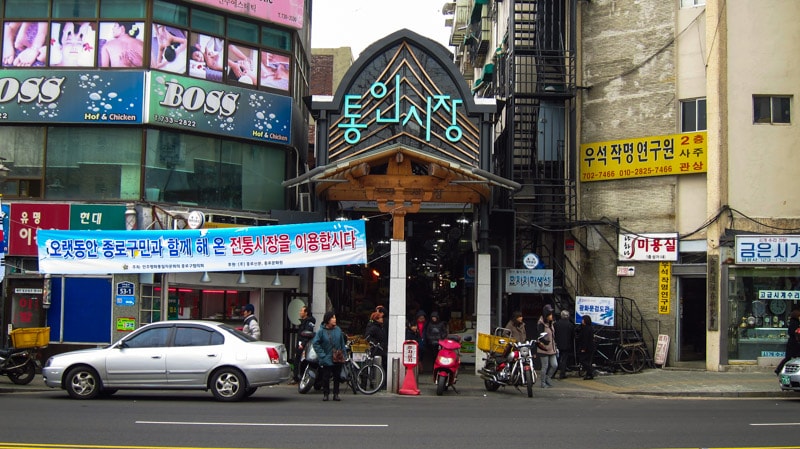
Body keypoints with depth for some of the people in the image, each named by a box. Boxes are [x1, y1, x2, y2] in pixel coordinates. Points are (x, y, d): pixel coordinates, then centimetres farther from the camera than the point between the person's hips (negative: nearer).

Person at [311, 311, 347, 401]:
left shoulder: (338, 330, 4)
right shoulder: (322, 331, -8)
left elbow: (342, 343, 11)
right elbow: (315, 343, -8)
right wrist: (322, 355, -12)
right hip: (327, 359, -3)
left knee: (337, 377, 8)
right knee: (326, 377, 0)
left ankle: (336, 394, 18)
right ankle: (325, 394, 14)